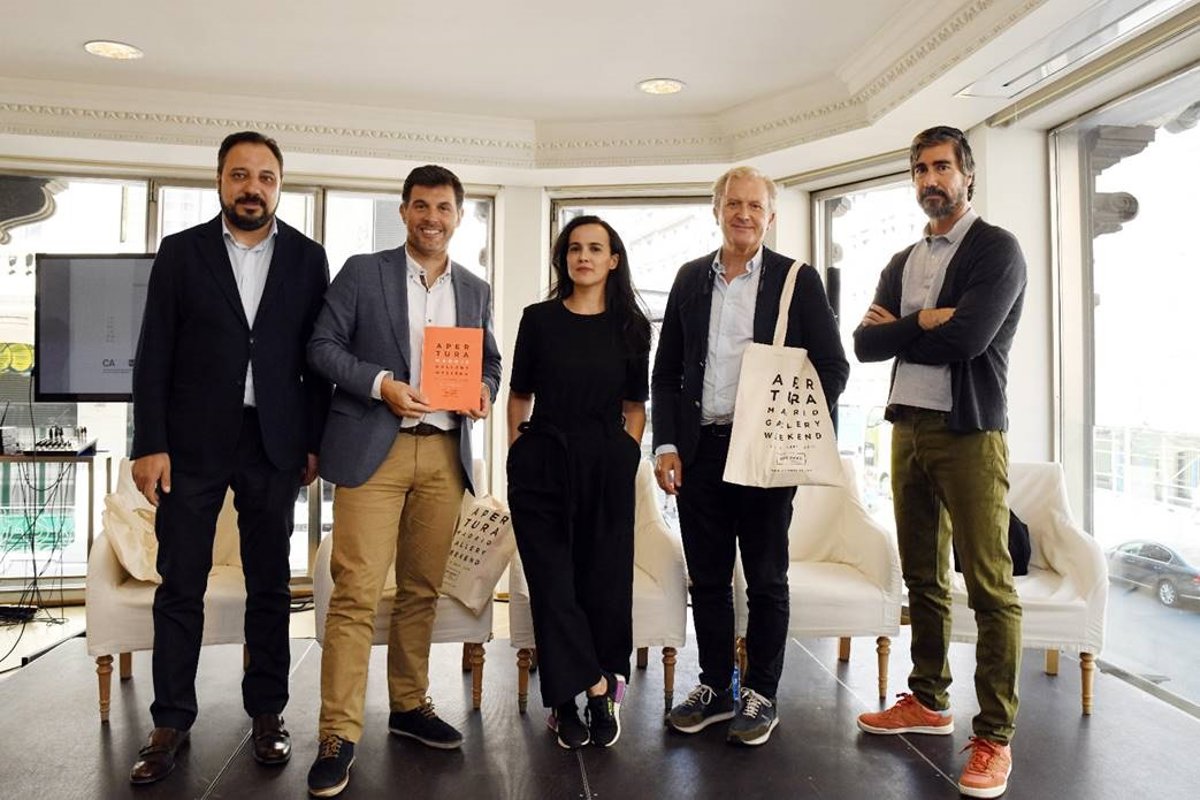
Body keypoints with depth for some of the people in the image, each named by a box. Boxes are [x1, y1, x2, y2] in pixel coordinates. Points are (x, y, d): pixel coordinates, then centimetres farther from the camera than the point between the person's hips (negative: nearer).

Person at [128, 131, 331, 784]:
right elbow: (154, 355, 1)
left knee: (270, 584, 9)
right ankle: (171, 723, 19)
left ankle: (267, 712, 22)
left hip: (275, 444, 1)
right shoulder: (180, 252, 3)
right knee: (179, 586, 6)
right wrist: (149, 444, -5)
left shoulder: (307, 257, 5)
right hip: (193, 442, 0)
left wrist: (316, 442, 1)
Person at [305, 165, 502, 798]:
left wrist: (484, 389, -3)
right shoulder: (362, 272, 4)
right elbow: (323, 346, 1)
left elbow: (489, 361, 20)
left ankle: (409, 705, 27)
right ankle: (339, 735, 3)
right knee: (356, 592, -6)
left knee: (422, 590, 11)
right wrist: (381, 384, -14)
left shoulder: (476, 291, 15)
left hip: (444, 453, 4)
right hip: (372, 448, -3)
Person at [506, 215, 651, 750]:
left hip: (607, 467, 1)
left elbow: (635, 405, 10)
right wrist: (518, 454, 1)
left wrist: (626, 455, 0)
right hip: (543, 465, 0)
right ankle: (597, 690, 14)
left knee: (604, 580, 4)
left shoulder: (630, 326, 6)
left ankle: (570, 699, 21)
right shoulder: (538, 319, 4)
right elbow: (520, 395, 8)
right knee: (553, 583, -1)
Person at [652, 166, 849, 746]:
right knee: (707, 578, 11)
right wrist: (666, 444, 1)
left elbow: (832, 366, 0)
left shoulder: (798, 280, 1)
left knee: (766, 580, 8)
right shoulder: (690, 279, 10)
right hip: (699, 452, 3)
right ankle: (715, 687, 26)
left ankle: (761, 696, 22)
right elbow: (665, 370, 10)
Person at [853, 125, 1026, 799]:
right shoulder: (903, 262, 17)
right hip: (908, 428, 7)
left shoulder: (996, 249, -3)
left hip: (969, 432, -6)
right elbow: (866, 343, 5)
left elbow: (968, 337, -18)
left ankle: (995, 737, 5)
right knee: (923, 577, 14)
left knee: (989, 585, -4)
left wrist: (898, 328, -4)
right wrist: (924, 323, -9)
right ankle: (929, 701, 27)